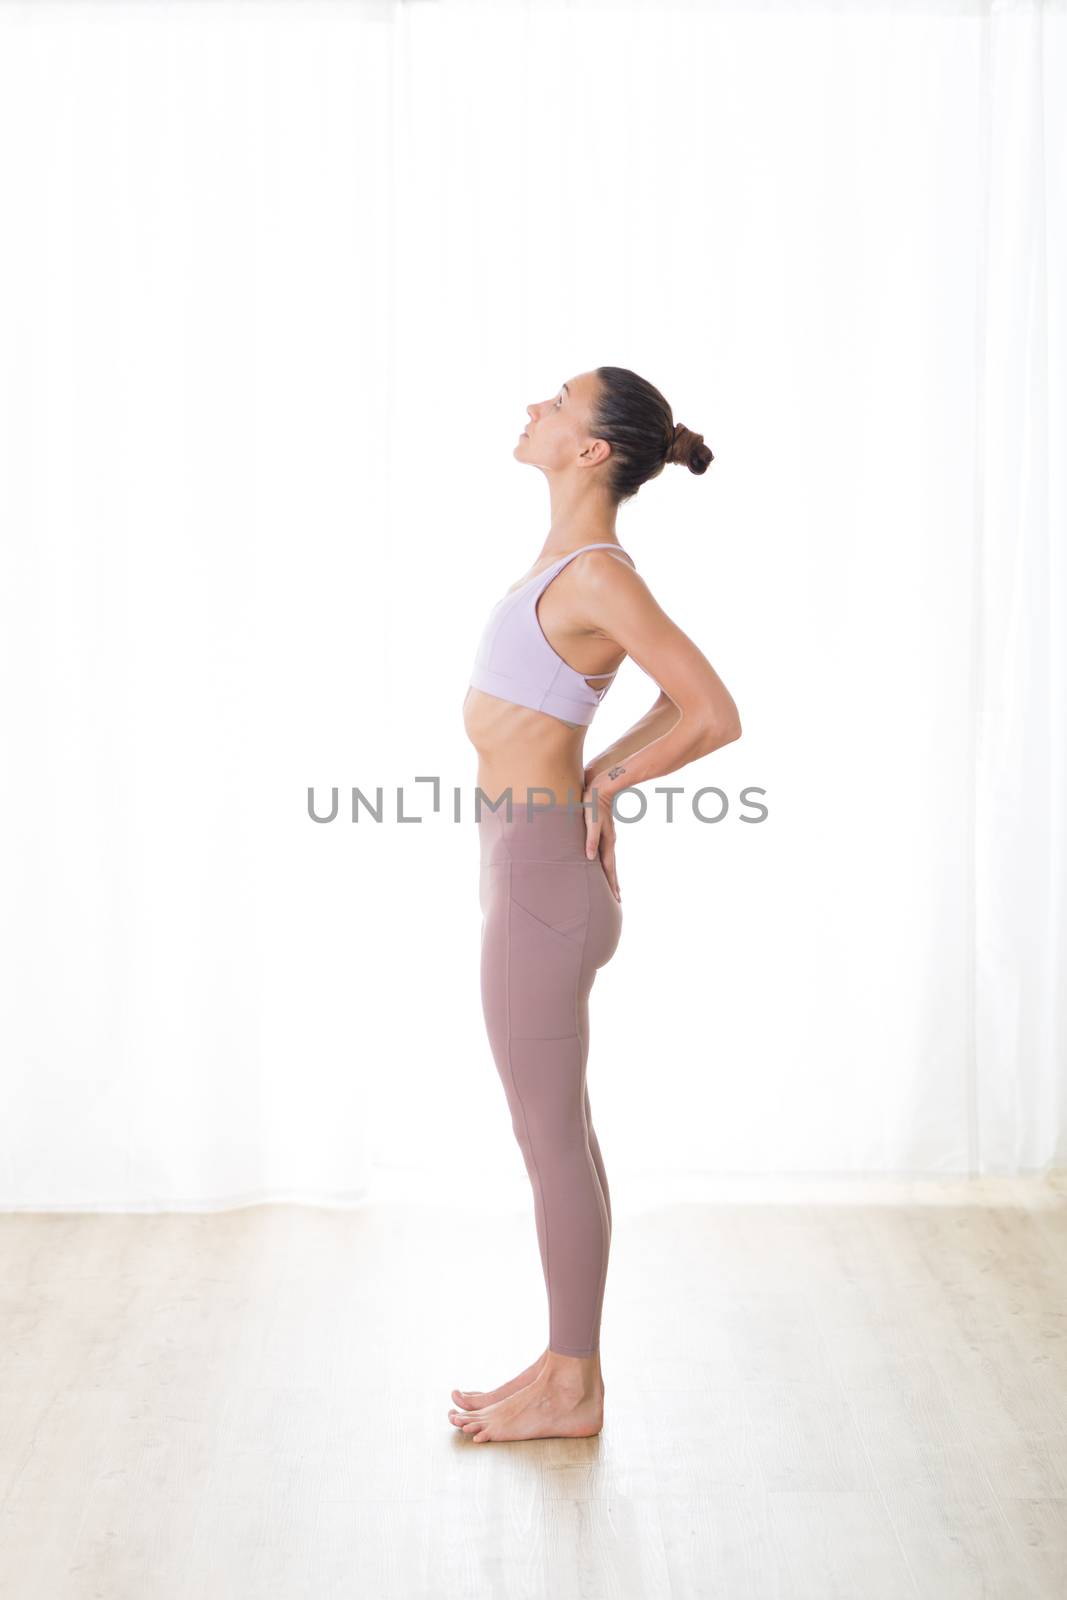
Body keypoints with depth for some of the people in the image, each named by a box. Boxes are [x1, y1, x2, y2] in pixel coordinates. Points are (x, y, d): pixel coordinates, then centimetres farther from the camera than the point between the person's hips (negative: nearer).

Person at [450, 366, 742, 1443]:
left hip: (539, 869, -10)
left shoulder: (598, 576, -18)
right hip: (531, 863, 10)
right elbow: (677, 703, 19)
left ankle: (571, 1389, 14)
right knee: (558, 1127, 15)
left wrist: (603, 782, -8)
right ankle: (567, 1365, 26)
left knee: (549, 1133, 1)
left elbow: (715, 716, -20)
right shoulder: (573, 562, 10)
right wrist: (597, 773, 9)